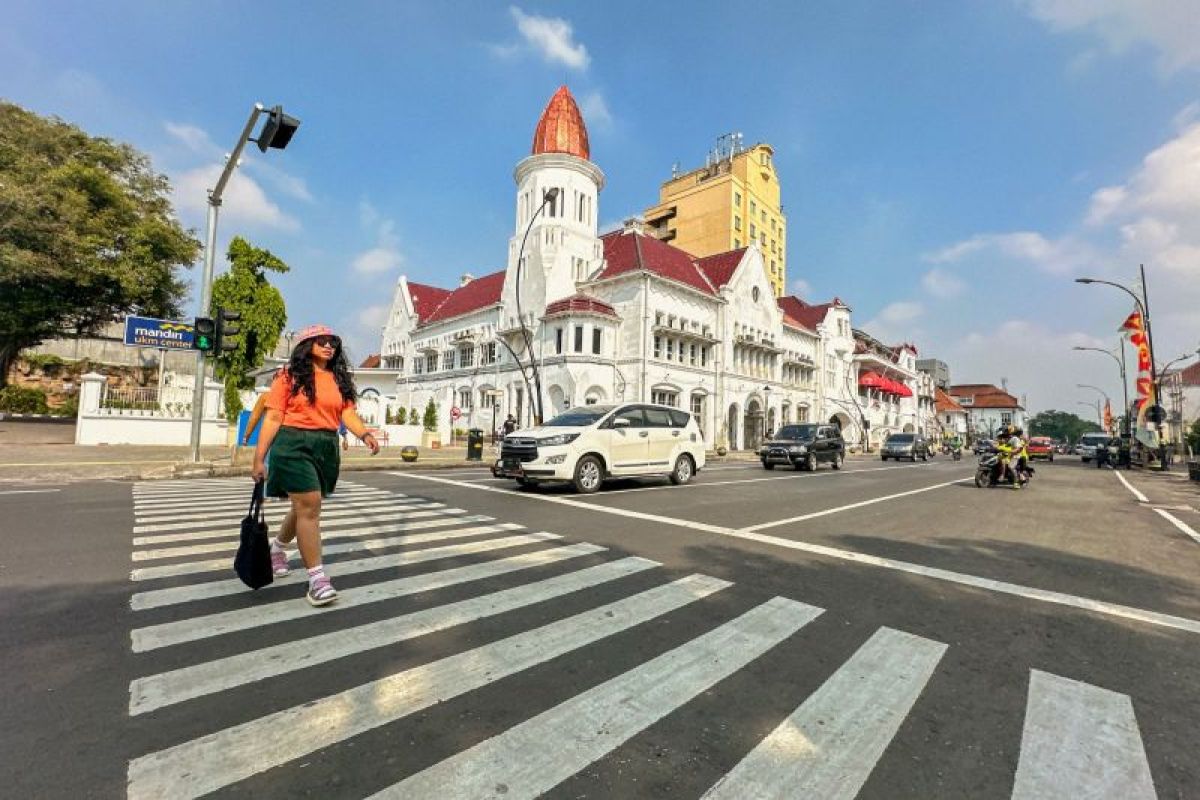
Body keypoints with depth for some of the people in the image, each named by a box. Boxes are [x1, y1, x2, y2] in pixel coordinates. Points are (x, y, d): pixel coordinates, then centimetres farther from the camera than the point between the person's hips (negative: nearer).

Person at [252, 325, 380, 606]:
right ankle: (317, 578, -2)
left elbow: (347, 412, 0)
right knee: (309, 508, -9)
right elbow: (273, 417, -4)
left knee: (305, 507, 18)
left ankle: (277, 548, 47)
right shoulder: (291, 375, -1)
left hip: (327, 448, 5)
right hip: (294, 445, -5)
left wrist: (365, 434, -19)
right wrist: (259, 458, -6)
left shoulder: (339, 379, 11)